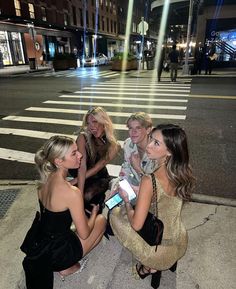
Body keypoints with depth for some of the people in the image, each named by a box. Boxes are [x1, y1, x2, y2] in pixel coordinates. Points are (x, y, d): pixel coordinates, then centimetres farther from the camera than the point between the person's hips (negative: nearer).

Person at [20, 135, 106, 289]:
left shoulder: (46, 179, -8)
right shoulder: (72, 193, -31)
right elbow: (84, 234, -17)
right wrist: (94, 212, -1)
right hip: (56, 254, -7)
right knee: (101, 220, 10)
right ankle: (67, 267, 12)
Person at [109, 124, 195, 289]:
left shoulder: (150, 181, -32)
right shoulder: (183, 173, -11)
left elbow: (136, 225, -27)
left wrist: (126, 201, -9)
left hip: (159, 250, -6)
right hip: (180, 244, 6)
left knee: (116, 213, 10)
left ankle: (150, 267, 14)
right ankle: (169, 261, 19)